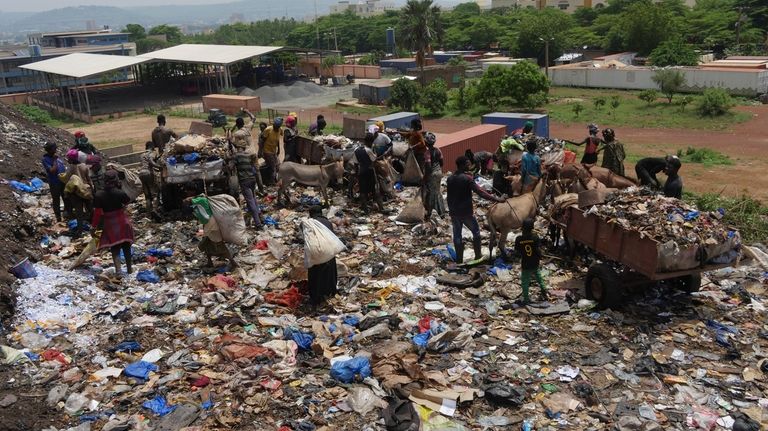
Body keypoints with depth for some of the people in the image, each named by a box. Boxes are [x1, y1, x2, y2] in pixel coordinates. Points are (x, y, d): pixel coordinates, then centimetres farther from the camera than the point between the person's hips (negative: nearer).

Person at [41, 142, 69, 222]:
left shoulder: (55, 156, 6)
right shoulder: (45, 159, -15)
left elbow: (63, 166, 16)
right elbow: (52, 171, -24)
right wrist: (55, 160, -22)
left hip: (63, 181, 7)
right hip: (55, 183, -7)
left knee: (67, 199, 16)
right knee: (56, 201, 7)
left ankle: (68, 214, 33)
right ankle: (58, 218, 18)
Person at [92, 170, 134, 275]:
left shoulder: (99, 195, -13)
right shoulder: (120, 193, -16)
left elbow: (97, 212, -9)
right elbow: (128, 201, 6)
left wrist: (94, 226, 2)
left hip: (109, 223, 0)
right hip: (122, 221, 0)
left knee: (115, 248, 5)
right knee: (126, 246, 16)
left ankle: (118, 269, -10)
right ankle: (129, 268, 27)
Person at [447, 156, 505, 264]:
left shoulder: (450, 179, 3)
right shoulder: (467, 178, -17)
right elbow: (480, 192, -19)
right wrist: (495, 199, -16)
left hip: (454, 212, 5)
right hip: (466, 212, -5)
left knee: (457, 235, 11)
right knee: (476, 231, 13)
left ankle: (459, 259, 16)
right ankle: (478, 255, 20)